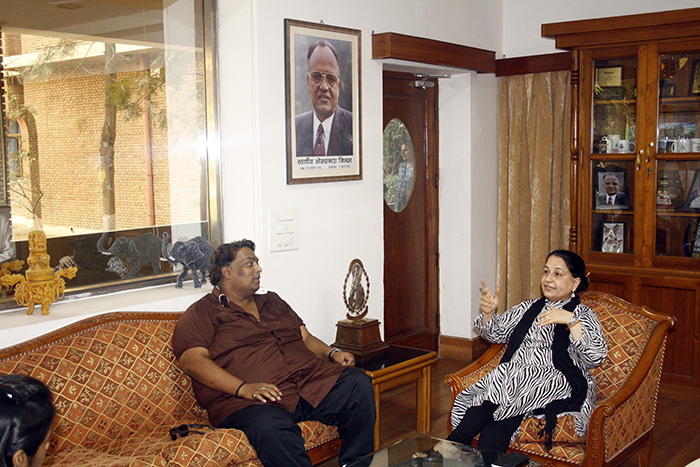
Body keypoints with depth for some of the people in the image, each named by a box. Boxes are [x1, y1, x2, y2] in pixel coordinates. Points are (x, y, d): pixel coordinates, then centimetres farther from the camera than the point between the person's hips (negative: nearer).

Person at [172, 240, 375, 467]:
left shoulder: (272, 301, 28)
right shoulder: (200, 314, 7)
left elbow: (305, 337, 28)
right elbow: (192, 361, -8)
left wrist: (332, 353, 6)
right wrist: (243, 388, -21)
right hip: (251, 402, -6)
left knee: (358, 383, -17)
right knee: (273, 429, -40)